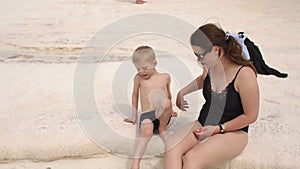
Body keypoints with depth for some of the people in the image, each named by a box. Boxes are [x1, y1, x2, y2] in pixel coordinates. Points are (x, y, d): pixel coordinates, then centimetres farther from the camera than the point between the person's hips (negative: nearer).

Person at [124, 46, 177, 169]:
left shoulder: (165, 77, 13)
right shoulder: (138, 78, 11)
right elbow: (135, 96, 23)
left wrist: (170, 110, 35)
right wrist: (134, 116, 25)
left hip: (163, 115, 1)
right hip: (147, 115, -1)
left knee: (166, 102, -35)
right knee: (147, 130, -37)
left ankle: (162, 128, -8)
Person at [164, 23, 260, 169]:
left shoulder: (244, 74, -21)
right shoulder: (210, 66, -1)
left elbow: (250, 116, -14)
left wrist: (218, 129, -14)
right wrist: (182, 92, 22)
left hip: (232, 132, -6)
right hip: (203, 125, 6)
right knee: (171, 148, -25)